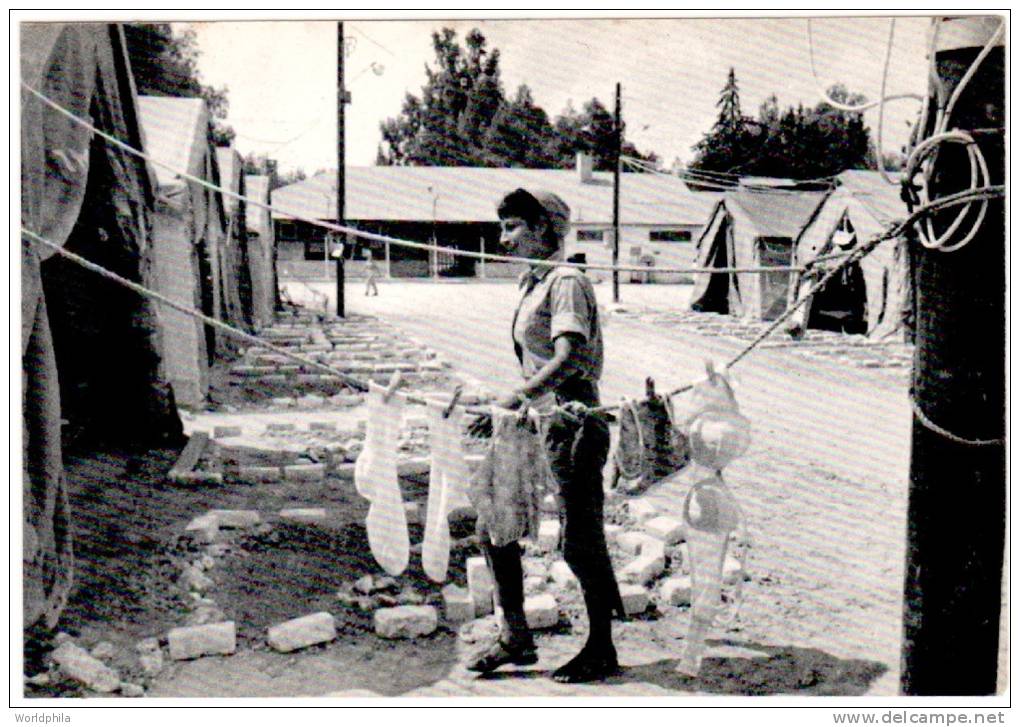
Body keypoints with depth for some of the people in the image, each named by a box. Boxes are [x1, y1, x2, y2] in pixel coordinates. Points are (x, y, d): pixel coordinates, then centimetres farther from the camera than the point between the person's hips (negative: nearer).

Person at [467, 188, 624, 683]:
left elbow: (567, 358, -25)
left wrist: (517, 397, -32)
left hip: (571, 423, -10)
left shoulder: (566, 282, -12)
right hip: (536, 423, 10)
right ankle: (515, 638, 19)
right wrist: (502, 410, 21)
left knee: (580, 540, -1)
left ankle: (601, 650, 15)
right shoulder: (531, 284, 16)